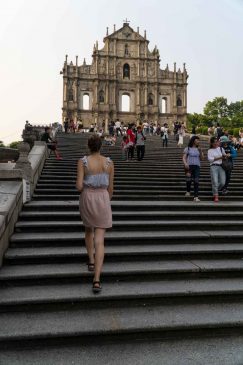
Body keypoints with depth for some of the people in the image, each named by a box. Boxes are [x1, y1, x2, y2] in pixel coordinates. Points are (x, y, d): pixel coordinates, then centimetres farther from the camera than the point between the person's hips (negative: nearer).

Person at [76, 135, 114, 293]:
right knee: (100, 240, -1)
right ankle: (97, 280, -9)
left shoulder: (83, 162, -8)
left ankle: (91, 261, 38)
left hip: (87, 198, 0)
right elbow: (110, 187, 4)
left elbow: (79, 186, -13)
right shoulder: (109, 162, -2)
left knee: (89, 230, 30)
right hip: (103, 199, 0)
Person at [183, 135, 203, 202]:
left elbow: (201, 158, 14)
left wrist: (200, 152, -1)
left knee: (196, 181, -6)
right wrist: (185, 163, -19)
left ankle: (196, 197, -6)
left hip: (197, 166, 3)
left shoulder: (198, 149, 18)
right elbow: (184, 157, -1)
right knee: (188, 180, -9)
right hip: (189, 166, -3)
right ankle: (188, 191, 21)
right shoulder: (188, 148, 7)